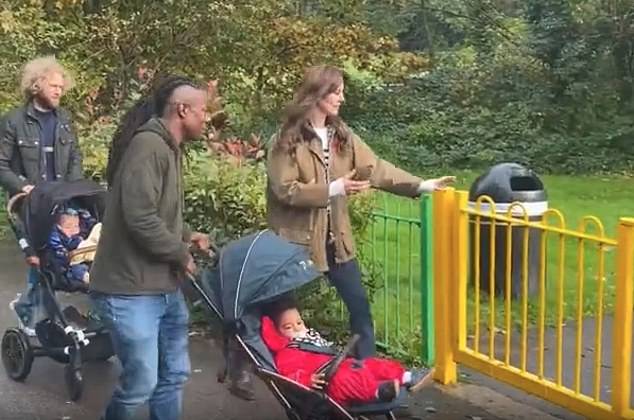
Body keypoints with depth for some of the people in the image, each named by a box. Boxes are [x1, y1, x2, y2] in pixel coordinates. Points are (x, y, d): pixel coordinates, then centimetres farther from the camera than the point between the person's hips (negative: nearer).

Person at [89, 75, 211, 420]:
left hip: (165, 287, 10)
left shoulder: (169, 147, 15)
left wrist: (186, 236, 10)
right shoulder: (148, 145, -18)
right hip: (131, 290, -10)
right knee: (141, 383, -3)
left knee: (173, 375, 16)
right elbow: (140, 217, -26)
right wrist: (181, 254, -14)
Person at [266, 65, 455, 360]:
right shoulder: (287, 140, -11)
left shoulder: (341, 135, 6)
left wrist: (422, 185, -9)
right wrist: (334, 189, -22)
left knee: (359, 303, 8)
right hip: (298, 239, -6)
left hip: (335, 237, 6)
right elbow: (285, 189, -18)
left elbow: (376, 169, 0)